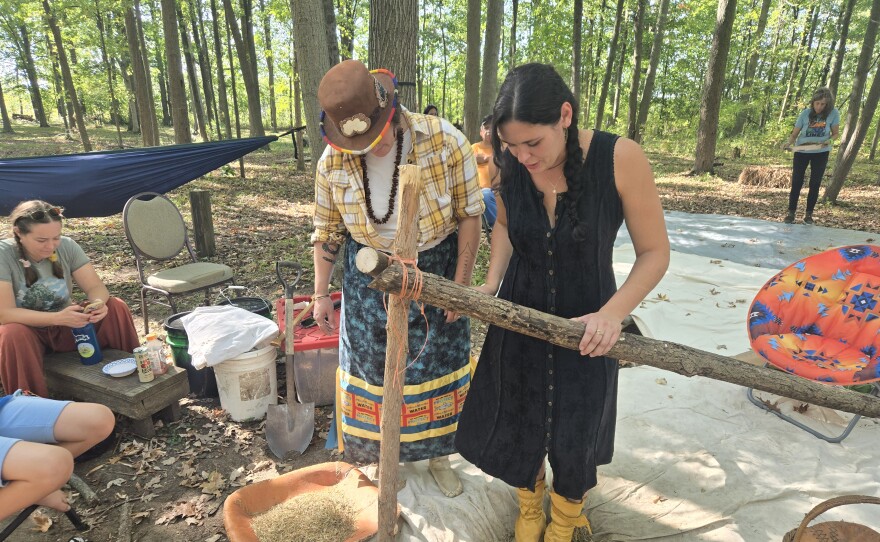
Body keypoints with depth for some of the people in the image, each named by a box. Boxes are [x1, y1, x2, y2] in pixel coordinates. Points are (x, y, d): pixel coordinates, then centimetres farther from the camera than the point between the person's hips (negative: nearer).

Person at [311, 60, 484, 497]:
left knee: (437, 364, 11)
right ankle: (386, 454, 36)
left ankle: (437, 453, 36)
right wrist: (321, 294, 3)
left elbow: (469, 213, -11)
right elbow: (327, 231, 1)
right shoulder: (333, 162, -12)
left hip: (436, 271, -1)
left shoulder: (444, 141, -19)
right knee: (375, 367, 10)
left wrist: (461, 282, -11)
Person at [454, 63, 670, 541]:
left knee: (574, 432, 15)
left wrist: (612, 313, -27)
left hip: (586, 324, -2)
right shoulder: (509, 164, -15)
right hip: (520, 312, 2)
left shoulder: (619, 159, -23)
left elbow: (654, 252, -14)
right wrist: (492, 282, -9)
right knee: (518, 422, 17)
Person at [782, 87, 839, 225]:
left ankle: (808, 213, 12)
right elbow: (794, 134, -10)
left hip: (821, 153, 0)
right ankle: (791, 212, 5)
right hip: (801, 152, 0)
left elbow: (835, 134, -4)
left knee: (815, 184, 3)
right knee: (796, 183, -2)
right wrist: (788, 143, -31)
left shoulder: (833, 113, -13)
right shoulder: (805, 113, -13)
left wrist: (828, 141, -25)